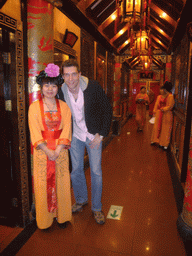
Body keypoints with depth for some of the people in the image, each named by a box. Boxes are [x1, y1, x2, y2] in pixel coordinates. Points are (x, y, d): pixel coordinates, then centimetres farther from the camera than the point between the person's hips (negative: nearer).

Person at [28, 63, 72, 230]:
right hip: (42, 152, -1)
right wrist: (48, 151, -14)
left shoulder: (64, 107, 3)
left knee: (61, 183, 9)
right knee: (43, 185, 7)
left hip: (60, 151, 1)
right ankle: (44, 219, 26)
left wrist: (57, 150, -13)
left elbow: (66, 130, -3)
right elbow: (35, 132, -6)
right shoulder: (34, 107, -1)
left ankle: (62, 216, 28)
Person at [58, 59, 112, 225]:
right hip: (75, 135, 3)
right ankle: (81, 200, 38)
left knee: (96, 172, 4)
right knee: (76, 170, 12)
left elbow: (107, 110, -10)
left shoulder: (93, 87, -18)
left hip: (93, 135, -3)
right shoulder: (61, 92, -8)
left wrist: (101, 135, -12)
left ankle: (97, 208, 24)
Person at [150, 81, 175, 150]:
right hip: (159, 114, 5)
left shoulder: (170, 97, -9)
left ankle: (164, 144, 10)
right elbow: (156, 105, 9)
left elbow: (170, 106, -12)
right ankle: (155, 140, 26)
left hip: (166, 115, -5)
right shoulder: (159, 97, 8)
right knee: (157, 127, 11)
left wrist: (163, 109, -16)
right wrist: (155, 112, 1)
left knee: (165, 129, 1)